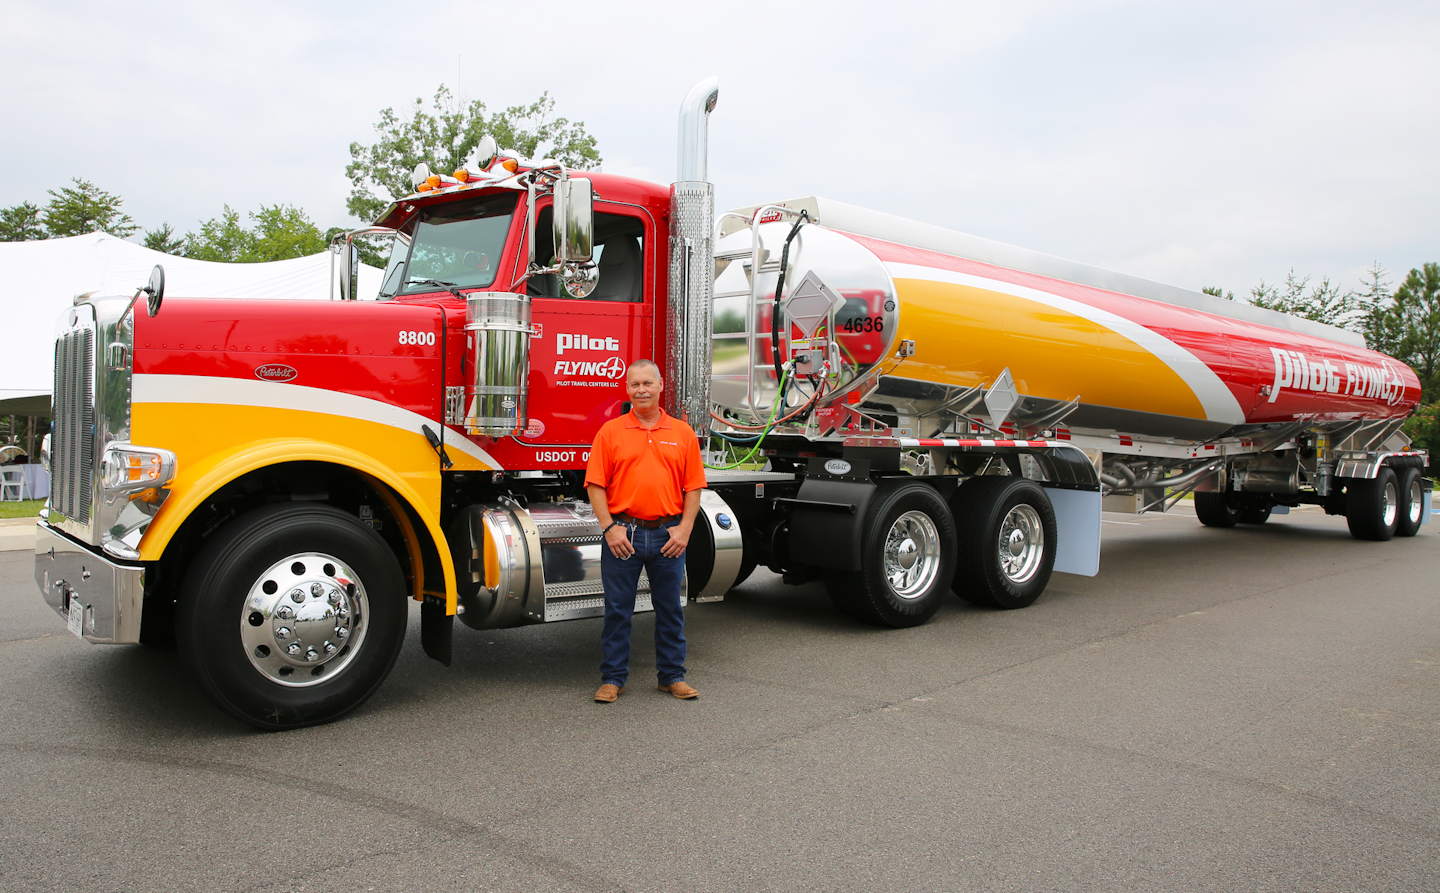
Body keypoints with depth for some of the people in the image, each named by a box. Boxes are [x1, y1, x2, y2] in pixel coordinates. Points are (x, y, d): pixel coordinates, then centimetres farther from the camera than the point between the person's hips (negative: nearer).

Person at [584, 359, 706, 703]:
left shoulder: (682, 433, 7)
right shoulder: (610, 432, 3)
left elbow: (693, 486, 6)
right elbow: (596, 484, -1)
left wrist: (684, 529, -4)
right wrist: (609, 527, -10)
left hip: (668, 534, 1)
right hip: (622, 534, -1)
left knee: (670, 608, 10)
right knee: (617, 609, 5)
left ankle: (672, 675, 22)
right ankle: (613, 678, 17)